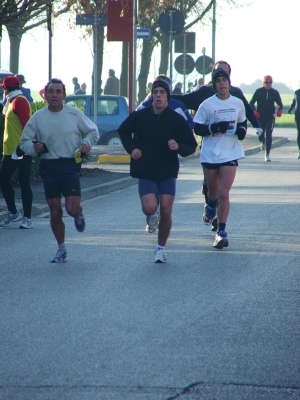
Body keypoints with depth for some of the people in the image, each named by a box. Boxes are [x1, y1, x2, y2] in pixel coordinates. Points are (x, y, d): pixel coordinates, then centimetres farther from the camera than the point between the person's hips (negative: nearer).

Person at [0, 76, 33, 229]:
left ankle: (27, 218, -2)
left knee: (24, 183, -5)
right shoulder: (13, 101, 18)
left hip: (21, 150, -10)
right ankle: (13, 213, 19)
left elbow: (26, 124, -21)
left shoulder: (19, 101, -13)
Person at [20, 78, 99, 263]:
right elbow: (24, 142, 8)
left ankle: (79, 215, 26)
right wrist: (33, 147, -14)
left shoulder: (75, 114, -2)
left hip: (71, 166, -2)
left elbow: (93, 131, 10)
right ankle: (61, 250, 20)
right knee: (55, 211, 4)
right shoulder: (38, 117, 2)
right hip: (49, 167, 2)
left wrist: (87, 143, -10)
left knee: (72, 208, -13)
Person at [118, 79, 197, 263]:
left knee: (166, 212, -4)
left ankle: (161, 247, 16)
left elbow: (192, 146, 1)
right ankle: (151, 218, 21)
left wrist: (178, 147, -20)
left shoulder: (177, 119, -4)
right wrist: (131, 148, 2)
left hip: (168, 172, 0)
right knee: (150, 208, -18)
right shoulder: (139, 116, -2)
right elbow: (123, 131, 18)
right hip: (146, 172, 0)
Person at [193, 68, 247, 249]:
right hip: (210, 154, 0)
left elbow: (243, 122, 18)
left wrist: (242, 130, -5)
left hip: (230, 154, 0)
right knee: (213, 192, 15)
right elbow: (197, 128, -5)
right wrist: (214, 128, -21)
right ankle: (211, 206, 52)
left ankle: (222, 231, -5)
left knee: (223, 192, -11)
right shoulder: (207, 104, -5)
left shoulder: (238, 103, 3)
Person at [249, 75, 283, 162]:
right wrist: (254, 111, -12)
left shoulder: (275, 92, 2)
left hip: (270, 117, 0)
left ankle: (267, 155, -5)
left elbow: (280, 104, 10)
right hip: (260, 116, 0)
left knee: (269, 135, -11)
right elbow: (251, 103, 5)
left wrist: (279, 110, -12)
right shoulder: (258, 91, 0)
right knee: (260, 135, 2)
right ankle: (263, 142, 42)